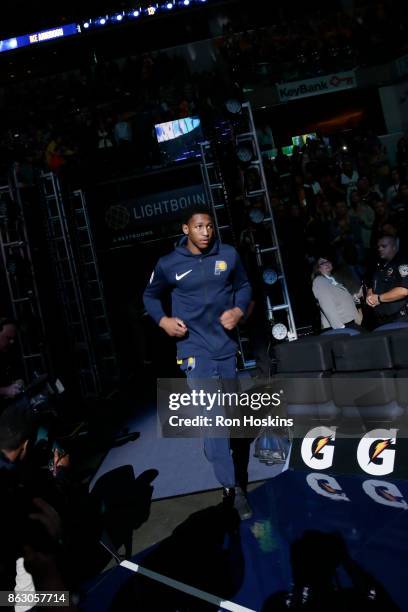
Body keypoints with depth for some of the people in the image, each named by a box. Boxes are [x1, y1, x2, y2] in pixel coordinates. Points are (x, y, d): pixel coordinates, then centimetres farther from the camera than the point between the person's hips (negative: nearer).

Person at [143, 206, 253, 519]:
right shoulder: (168, 264, -6)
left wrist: (239, 310, -9)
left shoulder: (229, 255, -4)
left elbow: (244, 286, 11)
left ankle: (240, 478, 43)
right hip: (195, 348, -3)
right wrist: (163, 320, -7)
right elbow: (150, 295, 11)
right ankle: (233, 488, -6)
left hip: (227, 345, 3)